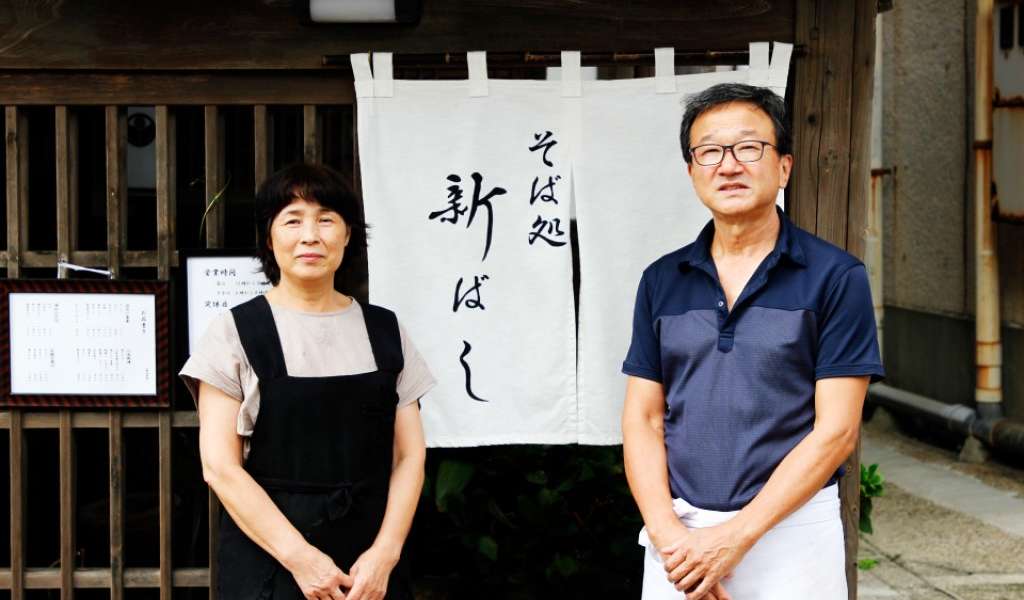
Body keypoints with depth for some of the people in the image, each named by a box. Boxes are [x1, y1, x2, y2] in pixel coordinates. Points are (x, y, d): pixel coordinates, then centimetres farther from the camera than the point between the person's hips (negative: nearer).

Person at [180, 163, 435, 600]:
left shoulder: (385, 331, 8)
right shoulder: (236, 332, -1)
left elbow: (409, 456, 5)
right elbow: (220, 466, -7)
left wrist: (385, 553, -9)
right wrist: (299, 556, -14)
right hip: (268, 563, -2)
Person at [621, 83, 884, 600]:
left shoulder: (835, 277, -5)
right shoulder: (661, 281, 7)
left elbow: (835, 430, -10)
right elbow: (642, 419, 5)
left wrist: (736, 536, -15)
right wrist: (669, 535, -10)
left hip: (789, 531, -3)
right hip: (677, 535, 3)